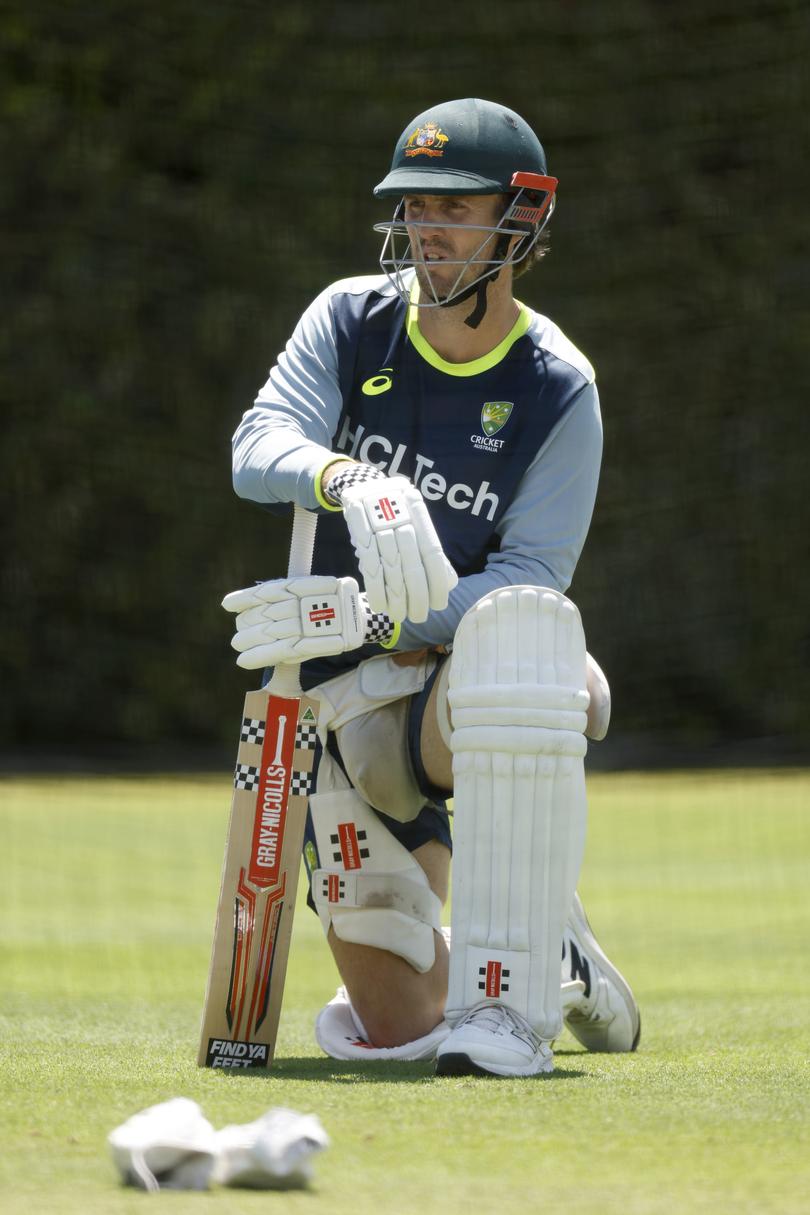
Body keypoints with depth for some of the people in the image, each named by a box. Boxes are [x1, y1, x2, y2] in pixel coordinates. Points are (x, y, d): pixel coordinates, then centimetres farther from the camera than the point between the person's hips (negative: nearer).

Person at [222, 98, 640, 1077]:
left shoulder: (557, 390, -8)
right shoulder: (352, 319, -2)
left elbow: (529, 582, -16)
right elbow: (258, 450, -19)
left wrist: (357, 615, -30)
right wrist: (352, 481, -42)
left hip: (470, 685, -2)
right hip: (346, 702, 2)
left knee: (524, 629, -41)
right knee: (391, 1027, -2)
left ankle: (510, 1001, -40)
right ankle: (549, 952, 36)